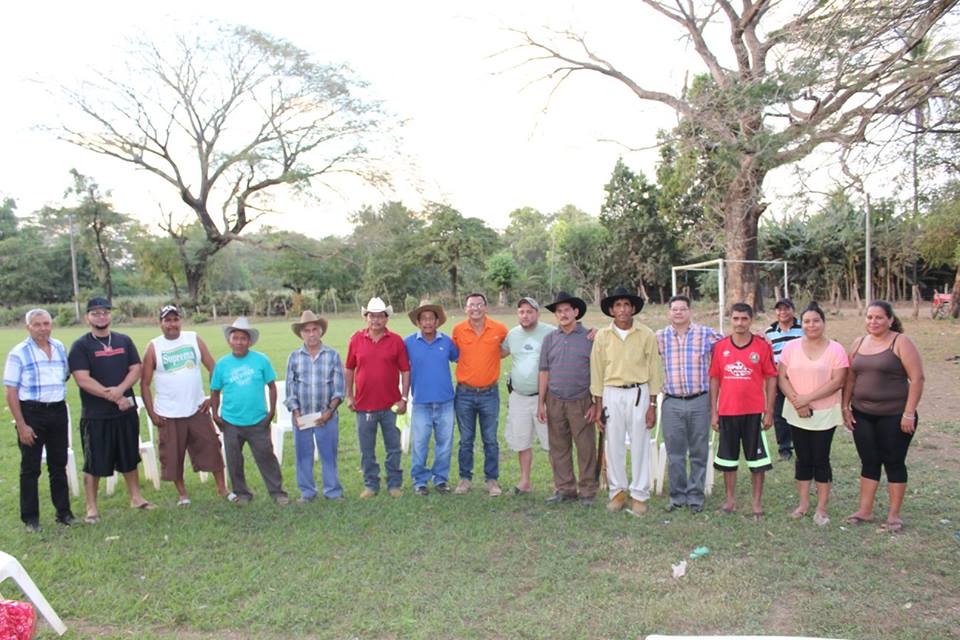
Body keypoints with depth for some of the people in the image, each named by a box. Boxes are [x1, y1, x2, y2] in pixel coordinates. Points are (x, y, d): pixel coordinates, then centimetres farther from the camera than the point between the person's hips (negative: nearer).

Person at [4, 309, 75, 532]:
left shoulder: (60, 347, 5)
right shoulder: (18, 353, -9)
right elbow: (11, 392, -10)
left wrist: (56, 390, 5)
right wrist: (21, 425, -13)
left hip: (58, 411, 4)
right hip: (32, 413, -4)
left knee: (59, 465, 12)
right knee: (30, 468, 5)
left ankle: (64, 512, 22)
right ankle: (30, 518, 16)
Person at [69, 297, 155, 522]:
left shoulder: (124, 341, 8)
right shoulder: (80, 346, -4)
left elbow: (136, 369, 2)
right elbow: (83, 379, -13)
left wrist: (120, 389, -17)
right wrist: (114, 397, -15)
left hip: (126, 411, 4)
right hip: (95, 416, -4)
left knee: (130, 458, 14)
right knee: (94, 463, 3)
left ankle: (136, 497, 27)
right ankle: (91, 507, 14)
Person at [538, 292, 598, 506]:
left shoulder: (589, 338, -1)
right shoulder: (550, 338, 9)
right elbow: (544, 372, 10)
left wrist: (596, 404, -6)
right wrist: (541, 403, 6)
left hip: (581, 401, -3)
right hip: (554, 401, 3)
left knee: (586, 447, 0)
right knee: (558, 448, 8)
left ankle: (587, 491, 12)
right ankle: (564, 488, 20)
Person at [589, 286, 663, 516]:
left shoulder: (646, 335, -1)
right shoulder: (602, 336, 2)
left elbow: (654, 371, 1)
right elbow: (597, 371, 5)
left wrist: (652, 405, -1)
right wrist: (598, 405, 3)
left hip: (638, 394, -1)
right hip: (612, 394, 1)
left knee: (640, 446, 3)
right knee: (613, 445, 6)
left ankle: (639, 495, 15)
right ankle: (617, 492, 19)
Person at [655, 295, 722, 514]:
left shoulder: (706, 334, 1)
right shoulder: (659, 337, 5)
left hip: (699, 401, -1)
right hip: (672, 403, 1)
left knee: (699, 454, 7)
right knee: (675, 454, 8)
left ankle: (696, 497, 19)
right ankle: (677, 496, 20)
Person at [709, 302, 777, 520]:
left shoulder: (762, 346, -4)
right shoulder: (720, 347, 1)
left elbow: (771, 378, -1)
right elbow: (715, 379, 5)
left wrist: (769, 411, -4)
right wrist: (713, 412, 3)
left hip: (754, 412, -2)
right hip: (727, 412, 2)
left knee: (756, 459, 6)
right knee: (727, 458, 11)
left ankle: (757, 502, 19)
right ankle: (730, 500, 25)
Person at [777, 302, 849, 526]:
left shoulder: (835, 349, -4)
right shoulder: (791, 347, 3)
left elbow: (837, 381, -12)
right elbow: (782, 377, -1)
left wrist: (807, 398, -17)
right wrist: (796, 401, -14)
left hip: (824, 414, -2)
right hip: (797, 414, 2)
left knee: (821, 460, 3)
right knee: (803, 459, 11)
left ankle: (821, 508, 14)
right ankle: (803, 503, 23)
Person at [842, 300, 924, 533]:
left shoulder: (901, 343, -8)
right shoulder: (858, 344, 8)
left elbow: (917, 379, -12)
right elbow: (850, 378, 13)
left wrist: (909, 413, -16)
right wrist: (845, 407, 7)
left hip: (894, 415, -4)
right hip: (862, 415, 5)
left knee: (894, 463, 6)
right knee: (869, 461, 11)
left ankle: (894, 514, 17)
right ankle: (865, 511, 20)